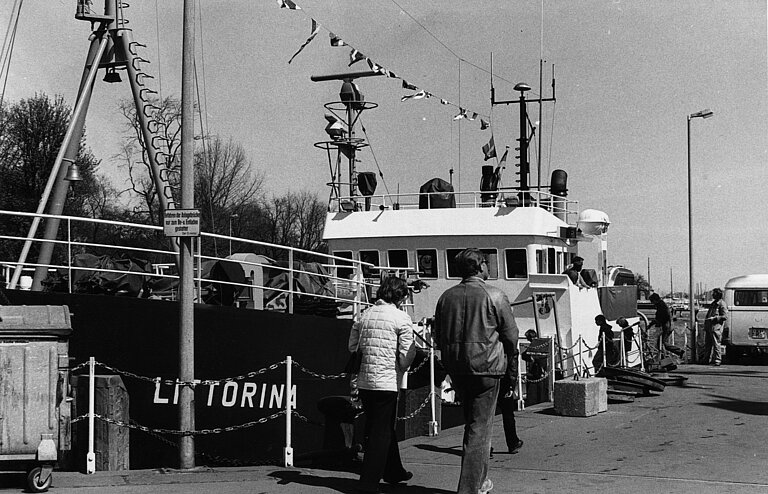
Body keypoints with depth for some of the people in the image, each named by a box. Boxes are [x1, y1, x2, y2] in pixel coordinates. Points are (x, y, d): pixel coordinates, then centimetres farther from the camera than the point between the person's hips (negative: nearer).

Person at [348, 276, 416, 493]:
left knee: (385, 429, 20)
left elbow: (352, 347, 10)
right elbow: (406, 358, -11)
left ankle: (394, 472, 35)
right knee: (381, 433, 2)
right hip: (387, 383, -6)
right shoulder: (401, 318, -7)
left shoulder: (365, 315, 9)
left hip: (364, 383, 6)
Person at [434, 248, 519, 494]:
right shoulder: (494, 296, -9)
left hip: (456, 369, 5)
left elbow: (439, 335, 9)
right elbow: (511, 335, -4)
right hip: (486, 366, -5)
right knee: (480, 427, 0)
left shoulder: (447, 296, 3)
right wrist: (505, 355, 15)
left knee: (471, 422, 20)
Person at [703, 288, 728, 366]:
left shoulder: (722, 304, -6)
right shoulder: (713, 303, 21)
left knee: (716, 344, -6)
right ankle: (707, 359, 17)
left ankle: (717, 360, -2)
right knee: (708, 344, 11)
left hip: (716, 327, -9)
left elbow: (725, 316, -12)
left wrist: (714, 318, -17)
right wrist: (705, 327, 21)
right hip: (709, 327, 9)